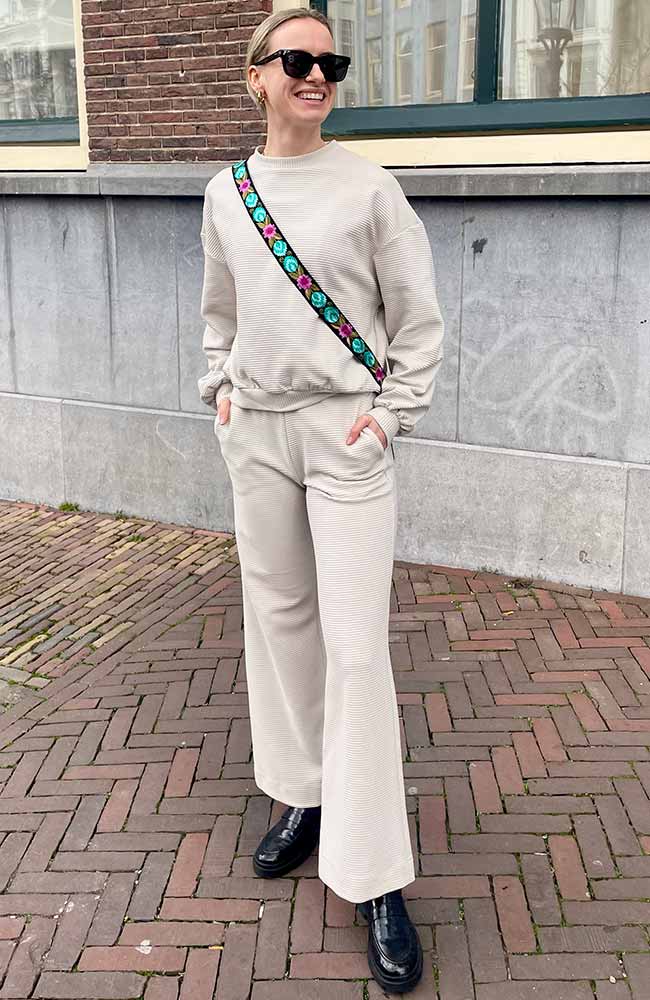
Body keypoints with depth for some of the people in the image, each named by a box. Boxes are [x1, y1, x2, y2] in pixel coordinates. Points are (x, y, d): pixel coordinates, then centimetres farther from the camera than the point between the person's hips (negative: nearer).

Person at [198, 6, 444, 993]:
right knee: (277, 614, 11)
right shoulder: (226, 194, 7)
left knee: (355, 643, -7)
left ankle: (375, 879, 1)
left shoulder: (369, 187, -3)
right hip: (255, 431, 4)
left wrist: (390, 412, -8)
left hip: (345, 432, -4)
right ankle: (308, 797, 31)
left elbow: (419, 318, 0)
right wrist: (218, 388, 9)